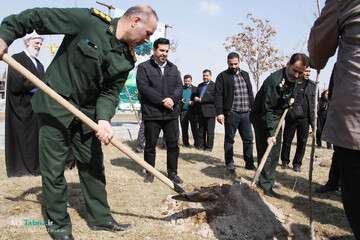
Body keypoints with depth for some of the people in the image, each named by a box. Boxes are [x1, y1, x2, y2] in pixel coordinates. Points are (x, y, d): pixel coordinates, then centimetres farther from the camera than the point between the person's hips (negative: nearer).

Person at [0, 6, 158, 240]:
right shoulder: (87, 20, -16)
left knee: (93, 165, 11)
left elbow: (110, 93, -5)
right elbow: (35, 17, -10)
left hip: (88, 112, 6)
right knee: (54, 169, 2)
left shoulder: (126, 59, -2)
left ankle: (100, 217, 27)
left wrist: (103, 119, -23)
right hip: (55, 107, -5)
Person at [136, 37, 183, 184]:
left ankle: (172, 172, 19)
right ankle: (149, 172, 21)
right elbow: (144, 88, -11)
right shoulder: (144, 67, 1)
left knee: (173, 144, 6)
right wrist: (162, 100, -16)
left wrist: (172, 99, -14)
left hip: (172, 113, 4)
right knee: (150, 145, 7)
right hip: (152, 113, -3)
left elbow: (179, 87, 7)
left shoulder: (173, 68, 16)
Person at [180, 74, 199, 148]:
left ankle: (196, 143, 3)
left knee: (194, 128, -2)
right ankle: (185, 143, 13)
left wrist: (193, 102, -15)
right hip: (183, 111, 2)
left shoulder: (195, 89, 7)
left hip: (192, 111, -1)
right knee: (184, 128, 5)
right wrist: (180, 101, -10)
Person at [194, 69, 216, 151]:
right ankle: (201, 145, 18)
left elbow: (214, 98, -16)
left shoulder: (214, 85, -6)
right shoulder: (200, 85, 18)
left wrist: (202, 100, -16)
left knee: (210, 131, -1)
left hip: (209, 112, -7)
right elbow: (196, 95, 29)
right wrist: (196, 98, 7)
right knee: (201, 130, 11)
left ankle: (209, 147, 6)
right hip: (200, 112, 7)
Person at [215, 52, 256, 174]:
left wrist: (253, 108, 12)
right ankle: (229, 164, 13)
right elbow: (219, 95, -9)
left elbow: (250, 93, 18)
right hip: (231, 113, -5)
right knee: (229, 139, 4)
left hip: (246, 113, 5)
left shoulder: (245, 75, 15)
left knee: (248, 139, 10)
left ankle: (249, 163, 22)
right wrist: (219, 112, -17)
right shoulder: (222, 76, -2)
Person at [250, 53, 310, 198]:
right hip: (262, 117, -8)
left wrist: (290, 100, 0)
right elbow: (266, 109, -29)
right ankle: (266, 185, 0)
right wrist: (269, 133, -32)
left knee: (275, 152, 12)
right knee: (266, 151, -10)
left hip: (276, 118, 8)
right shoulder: (274, 80, -27)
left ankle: (268, 180, 26)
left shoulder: (293, 80, -1)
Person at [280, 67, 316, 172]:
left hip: (304, 119, 2)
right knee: (286, 141, 7)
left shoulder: (311, 85, 6)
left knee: (302, 142, 7)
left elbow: (312, 104, 4)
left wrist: (313, 121, 1)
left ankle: (297, 163, 21)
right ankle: (285, 161, 25)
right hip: (290, 117, -1)